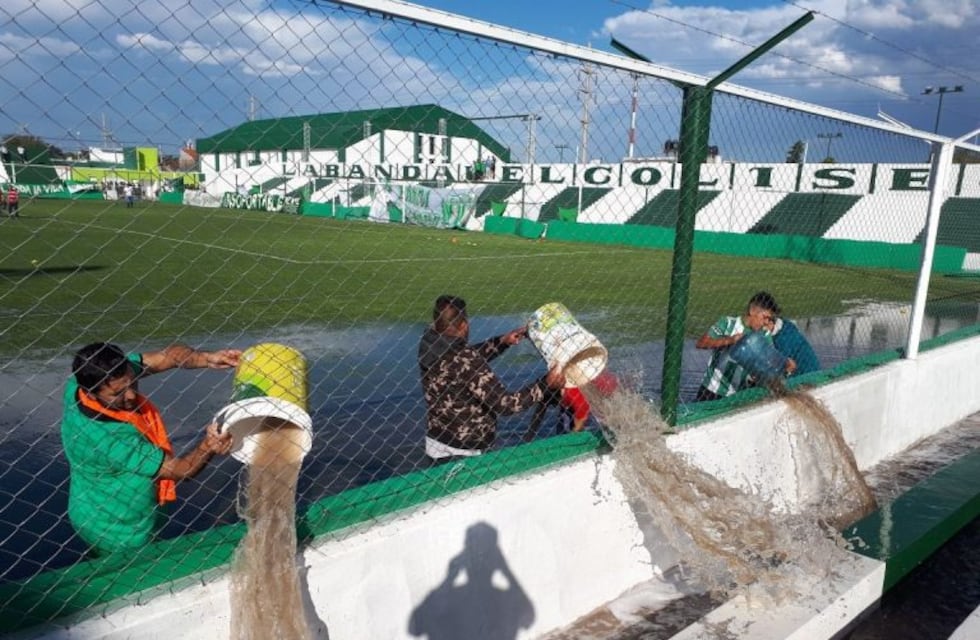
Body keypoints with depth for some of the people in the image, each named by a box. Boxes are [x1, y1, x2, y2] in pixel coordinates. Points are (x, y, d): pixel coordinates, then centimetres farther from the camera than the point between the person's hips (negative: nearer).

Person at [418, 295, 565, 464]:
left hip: (436, 442, 7)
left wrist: (502, 341, 6)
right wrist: (546, 384, -13)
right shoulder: (465, 362, -28)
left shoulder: (430, 347, -5)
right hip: (464, 452, -7)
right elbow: (505, 404, -23)